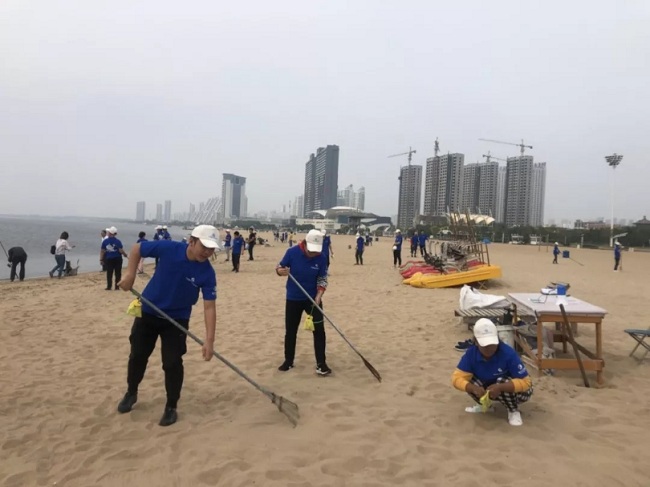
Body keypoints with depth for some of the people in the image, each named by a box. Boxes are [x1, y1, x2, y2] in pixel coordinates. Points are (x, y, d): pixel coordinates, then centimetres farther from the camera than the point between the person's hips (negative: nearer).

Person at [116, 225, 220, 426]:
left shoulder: (207, 273, -22)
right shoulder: (168, 248, -23)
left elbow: (209, 306, -23)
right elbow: (137, 248, -6)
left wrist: (209, 340, -29)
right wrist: (130, 274, -15)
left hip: (177, 319, -1)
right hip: (148, 312, 1)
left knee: (172, 363, -4)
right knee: (137, 356, 15)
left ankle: (171, 407, 16)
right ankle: (131, 393, 41)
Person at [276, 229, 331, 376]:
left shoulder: (321, 258, -13)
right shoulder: (292, 252, -15)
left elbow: (322, 279, -6)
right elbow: (279, 268, -5)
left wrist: (318, 296, -21)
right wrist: (281, 271, -29)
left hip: (313, 298, 0)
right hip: (293, 299, 0)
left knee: (319, 330, -5)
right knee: (290, 330, 10)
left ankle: (321, 364, 5)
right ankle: (288, 361, 27)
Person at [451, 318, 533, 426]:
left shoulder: (508, 353, -32)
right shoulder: (471, 353, -22)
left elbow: (526, 382, -32)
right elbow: (457, 378, -22)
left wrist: (500, 387, -46)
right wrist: (474, 388, -42)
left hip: (510, 389, -3)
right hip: (488, 389, 3)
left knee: (502, 382, -35)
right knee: (470, 382, -23)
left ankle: (514, 411, -5)